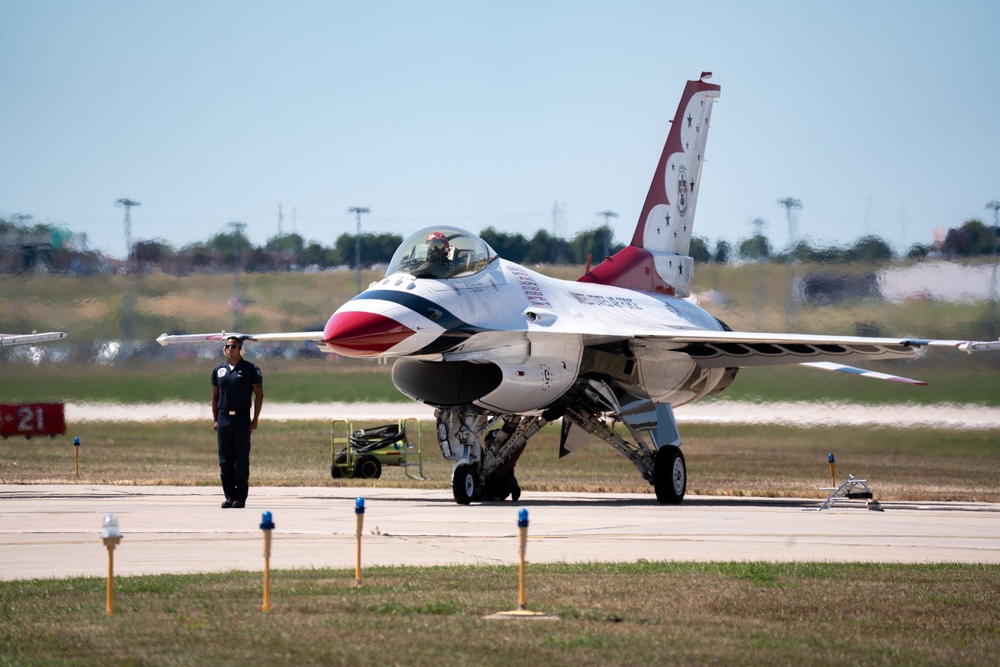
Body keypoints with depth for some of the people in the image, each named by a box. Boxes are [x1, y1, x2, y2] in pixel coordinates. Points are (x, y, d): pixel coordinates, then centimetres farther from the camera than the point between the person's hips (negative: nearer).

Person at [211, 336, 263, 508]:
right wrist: (215, 419, 9)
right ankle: (229, 496, 9)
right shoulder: (219, 370, 11)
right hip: (223, 418, 4)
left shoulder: (250, 369, 0)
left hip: (242, 419, -4)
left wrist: (255, 419, -5)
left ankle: (241, 497, 2)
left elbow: (259, 395, 1)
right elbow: (215, 396, 16)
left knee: (242, 460, -2)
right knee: (225, 460, 3)